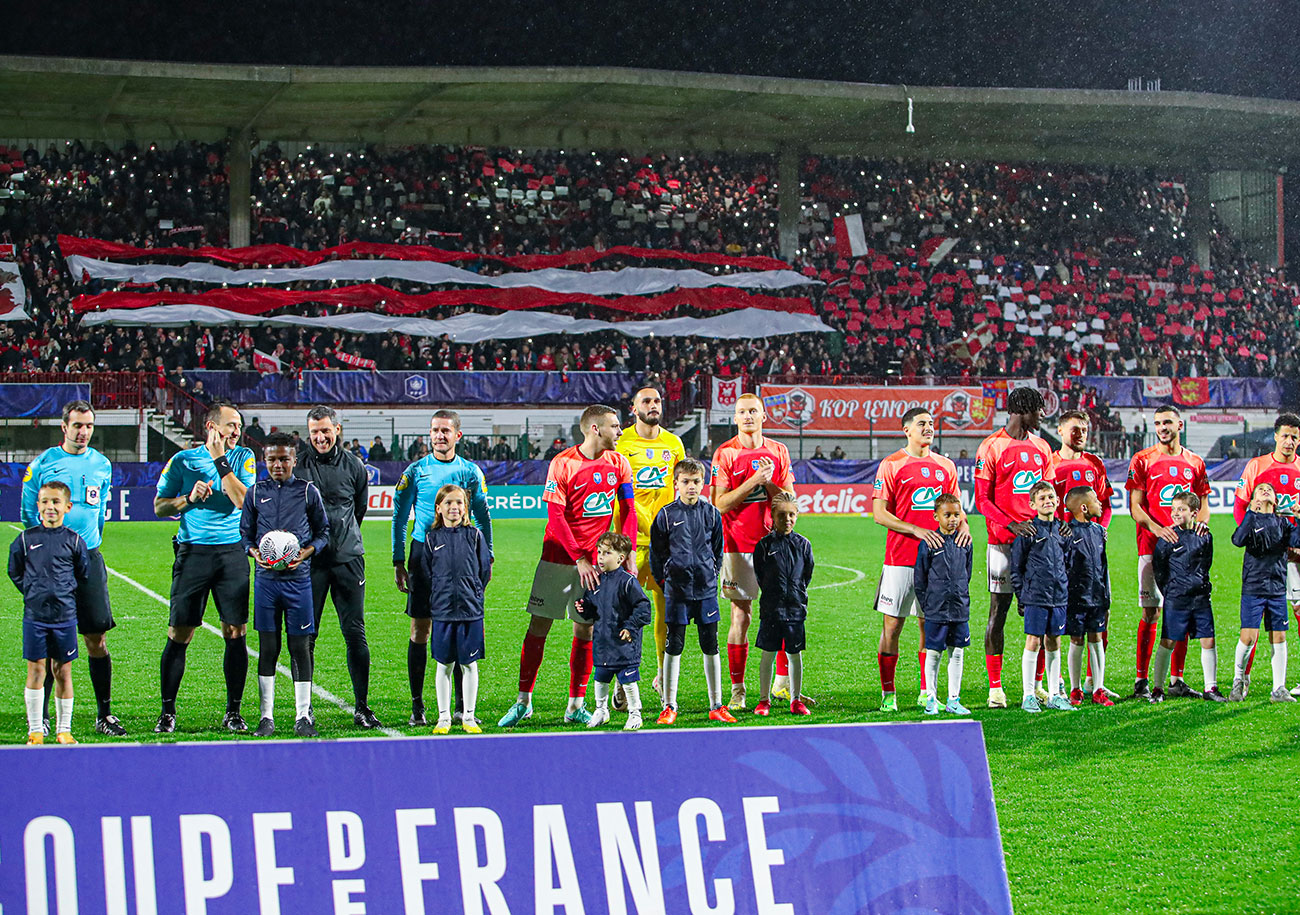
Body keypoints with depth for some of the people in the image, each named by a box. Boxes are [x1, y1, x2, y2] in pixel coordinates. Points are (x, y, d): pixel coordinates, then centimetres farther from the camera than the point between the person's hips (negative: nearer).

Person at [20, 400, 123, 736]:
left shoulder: (101, 465, 11)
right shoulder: (43, 464, 0)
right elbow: (29, 513, 7)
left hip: (88, 557, 3)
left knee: (96, 636, 1)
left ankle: (104, 714, 7)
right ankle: (40, 714, 4)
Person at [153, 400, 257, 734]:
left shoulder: (243, 458, 6)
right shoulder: (183, 460, 6)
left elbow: (243, 500, -9)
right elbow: (160, 506, 10)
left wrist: (220, 461, -11)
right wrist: (189, 497, -8)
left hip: (233, 552, 1)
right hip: (193, 553, -1)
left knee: (236, 634, -1)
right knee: (179, 635, -3)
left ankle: (233, 712, 9)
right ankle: (167, 712, 5)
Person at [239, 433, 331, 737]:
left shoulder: (308, 491, 3)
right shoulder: (256, 493, 7)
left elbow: (323, 531, 9)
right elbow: (245, 533, 13)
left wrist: (306, 552, -9)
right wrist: (255, 552, -7)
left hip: (298, 578, -1)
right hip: (266, 579, 1)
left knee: (300, 646, 0)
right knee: (267, 647, 3)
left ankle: (302, 715, 7)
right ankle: (266, 716, 8)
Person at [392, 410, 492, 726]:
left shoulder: (470, 472, 6)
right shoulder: (415, 471, 2)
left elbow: (483, 517, 12)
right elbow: (399, 517, 6)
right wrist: (398, 562, 1)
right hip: (423, 554, -1)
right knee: (420, 629, -1)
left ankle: (462, 705, 7)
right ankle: (417, 706, 5)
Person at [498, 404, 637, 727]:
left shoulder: (618, 464, 3)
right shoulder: (562, 464, -10)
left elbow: (628, 511, 8)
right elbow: (556, 517, -12)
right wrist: (579, 559, -18)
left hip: (594, 560, 3)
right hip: (558, 555, -3)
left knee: (585, 629, 4)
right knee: (539, 625, -1)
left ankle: (576, 705, 10)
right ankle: (524, 701, 7)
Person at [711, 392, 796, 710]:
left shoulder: (778, 451, 9)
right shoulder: (725, 453, -1)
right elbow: (720, 503, -8)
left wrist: (768, 483, -10)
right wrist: (753, 481, -16)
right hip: (738, 545, -3)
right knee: (741, 615, -4)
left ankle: (783, 681, 17)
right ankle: (737, 691, 0)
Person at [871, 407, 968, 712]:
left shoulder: (945, 466, 13)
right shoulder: (891, 465, -2)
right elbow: (879, 513, -6)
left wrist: (962, 524, -5)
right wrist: (916, 530, -17)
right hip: (901, 558, -4)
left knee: (930, 625, 6)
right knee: (892, 626, -1)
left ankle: (927, 693, 13)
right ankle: (887, 694, 6)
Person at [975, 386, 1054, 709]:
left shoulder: (1041, 448, 14)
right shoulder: (992, 448, -5)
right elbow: (983, 500, -7)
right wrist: (1010, 525, -21)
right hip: (1004, 541, -6)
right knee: (999, 611, -2)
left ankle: (1035, 685, 13)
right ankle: (995, 687, 2)